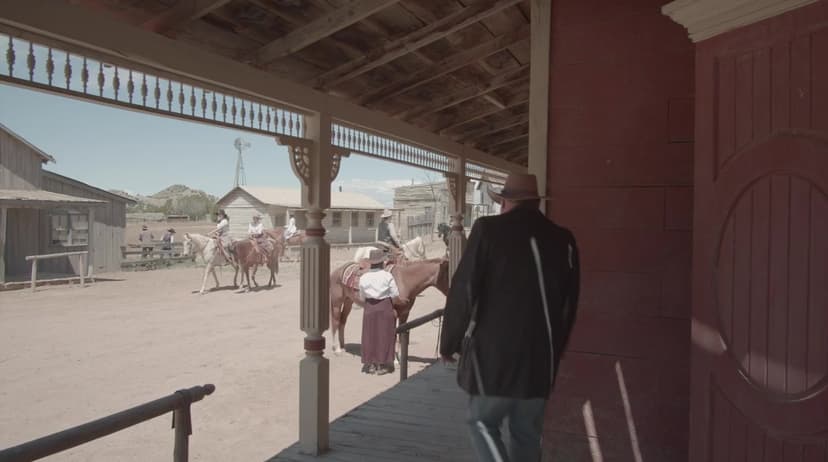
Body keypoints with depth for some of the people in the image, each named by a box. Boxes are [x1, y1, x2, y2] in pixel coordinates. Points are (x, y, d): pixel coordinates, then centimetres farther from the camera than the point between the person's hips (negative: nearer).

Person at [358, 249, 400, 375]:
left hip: (369, 308, 3)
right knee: (384, 335, 6)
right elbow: (395, 295, -8)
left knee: (370, 335, 11)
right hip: (385, 307, -3)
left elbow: (362, 297, 5)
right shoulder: (387, 276, -11)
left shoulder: (363, 278, -3)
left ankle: (371, 364, 16)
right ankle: (382, 364, 10)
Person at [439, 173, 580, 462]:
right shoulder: (563, 240, 5)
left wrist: (449, 343, 2)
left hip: (494, 352, -4)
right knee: (527, 432, 17)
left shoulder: (488, 230, -7)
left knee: (482, 422, 12)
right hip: (542, 357, 4)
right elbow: (569, 304, 12)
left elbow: (463, 292, -9)